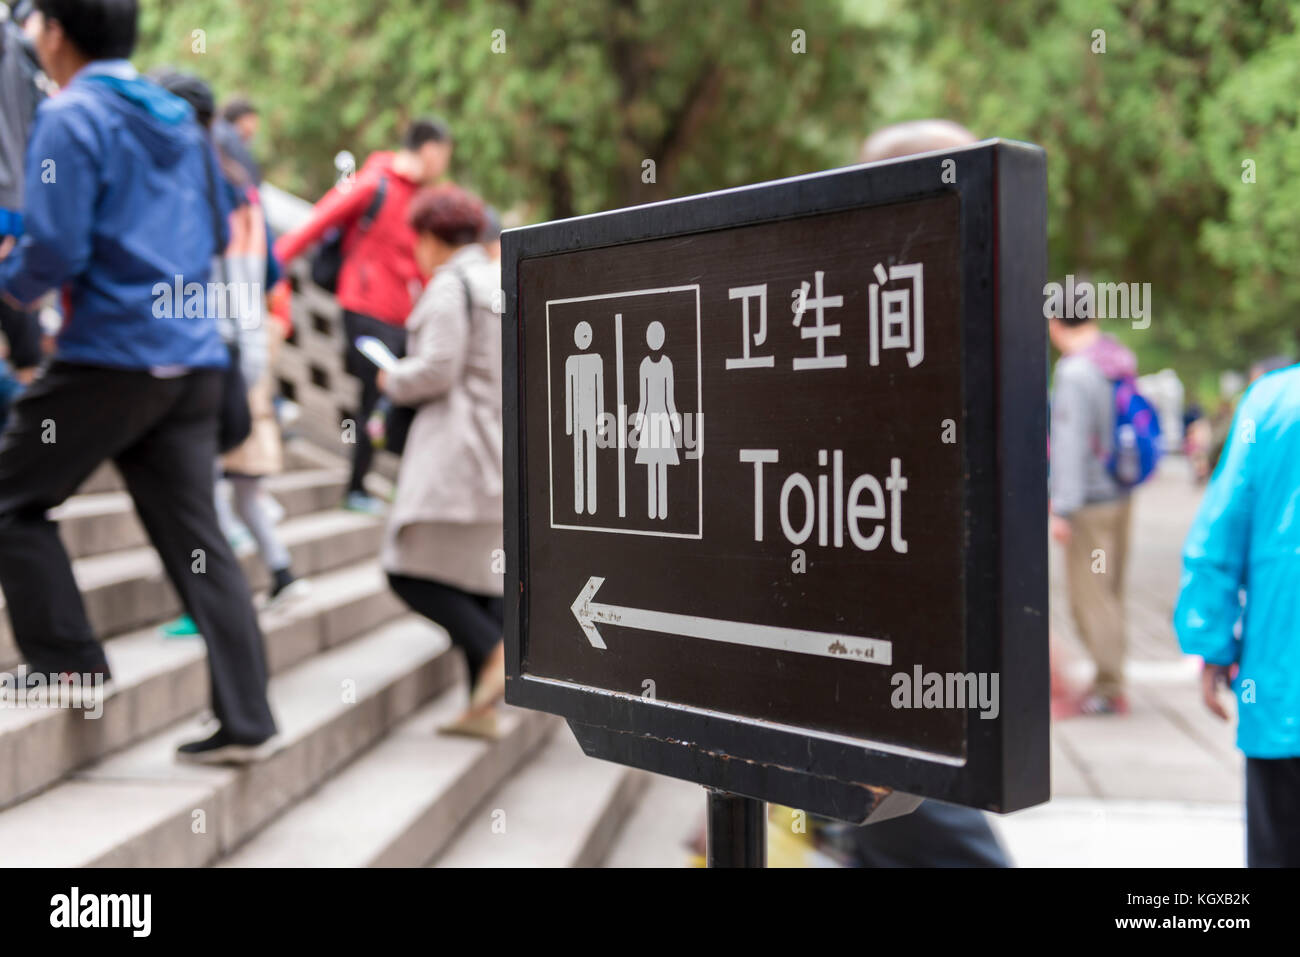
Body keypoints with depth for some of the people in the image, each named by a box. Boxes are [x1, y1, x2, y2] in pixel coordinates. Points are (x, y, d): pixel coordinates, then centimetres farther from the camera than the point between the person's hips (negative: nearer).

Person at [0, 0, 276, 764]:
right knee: (195, 536, 7)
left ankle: (70, 665, 9)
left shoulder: (71, 116, -7)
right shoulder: (179, 120, 16)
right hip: (194, 359, 7)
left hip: (112, 355, -7)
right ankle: (246, 720, 5)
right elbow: (217, 236, 24)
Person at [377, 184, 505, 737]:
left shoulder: (450, 285, -8)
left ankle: (497, 652, -17)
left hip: (457, 448, -9)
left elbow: (437, 369, -16)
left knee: (412, 572, -5)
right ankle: (485, 708, 7)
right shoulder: (503, 283, 18)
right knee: (482, 573, 8)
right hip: (504, 451, 9)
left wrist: (391, 380, 4)